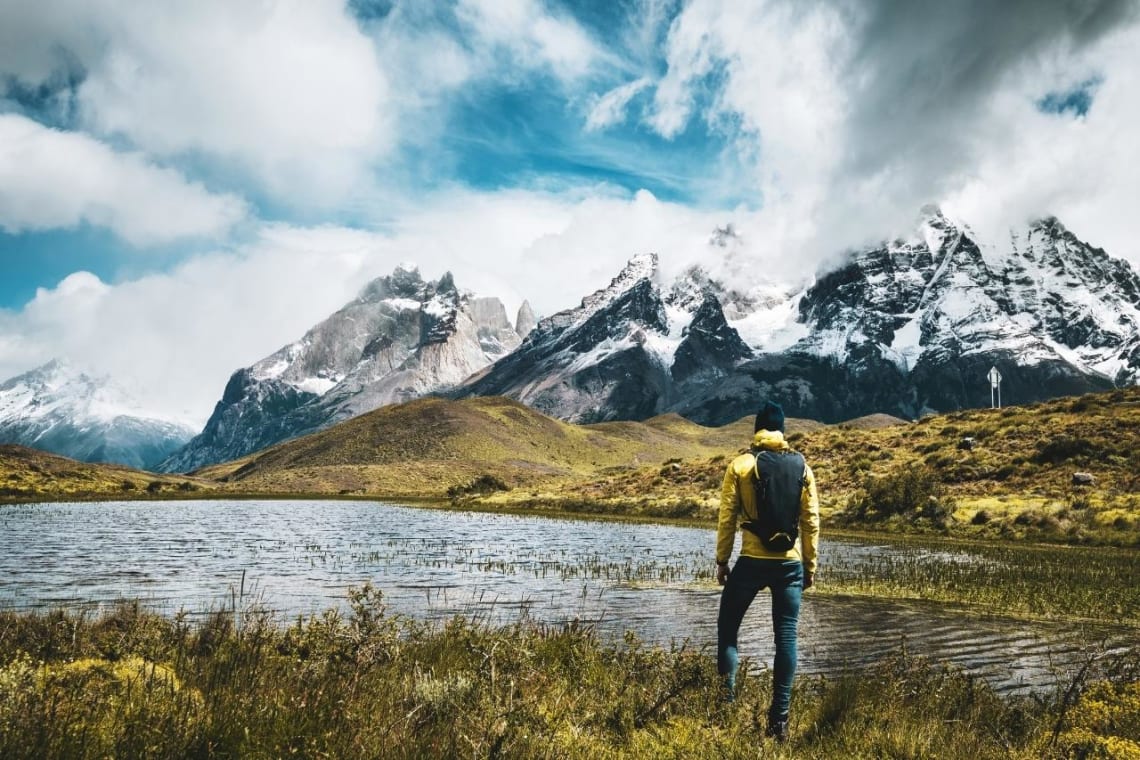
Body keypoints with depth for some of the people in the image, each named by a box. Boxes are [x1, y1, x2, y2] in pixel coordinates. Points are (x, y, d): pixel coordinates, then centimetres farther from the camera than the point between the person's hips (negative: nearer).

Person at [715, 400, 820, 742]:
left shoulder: (741, 465, -3)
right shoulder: (802, 467, 4)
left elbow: (727, 518, -4)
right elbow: (811, 521, 4)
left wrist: (722, 561, 4)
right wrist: (810, 566, 12)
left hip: (752, 562, -2)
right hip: (790, 564, 3)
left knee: (728, 628, 13)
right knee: (786, 638, 7)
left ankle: (727, 699, 5)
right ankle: (779, 719, 7)